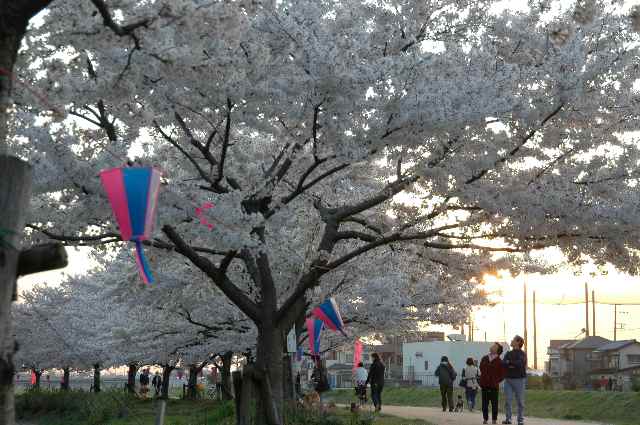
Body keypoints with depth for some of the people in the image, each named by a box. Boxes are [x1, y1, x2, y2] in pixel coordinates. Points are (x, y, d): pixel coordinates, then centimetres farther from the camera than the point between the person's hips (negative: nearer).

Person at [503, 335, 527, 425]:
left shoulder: (522, 354, -1)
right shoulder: (508, 353, 15)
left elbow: (520, 363, -17)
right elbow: (503, 363, 2)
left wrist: (509, 362, -5)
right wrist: (512, 365, -14)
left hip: (519, 379, -4)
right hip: (508, 379, 4)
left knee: (520, 401, 1)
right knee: (507, 400, -1)